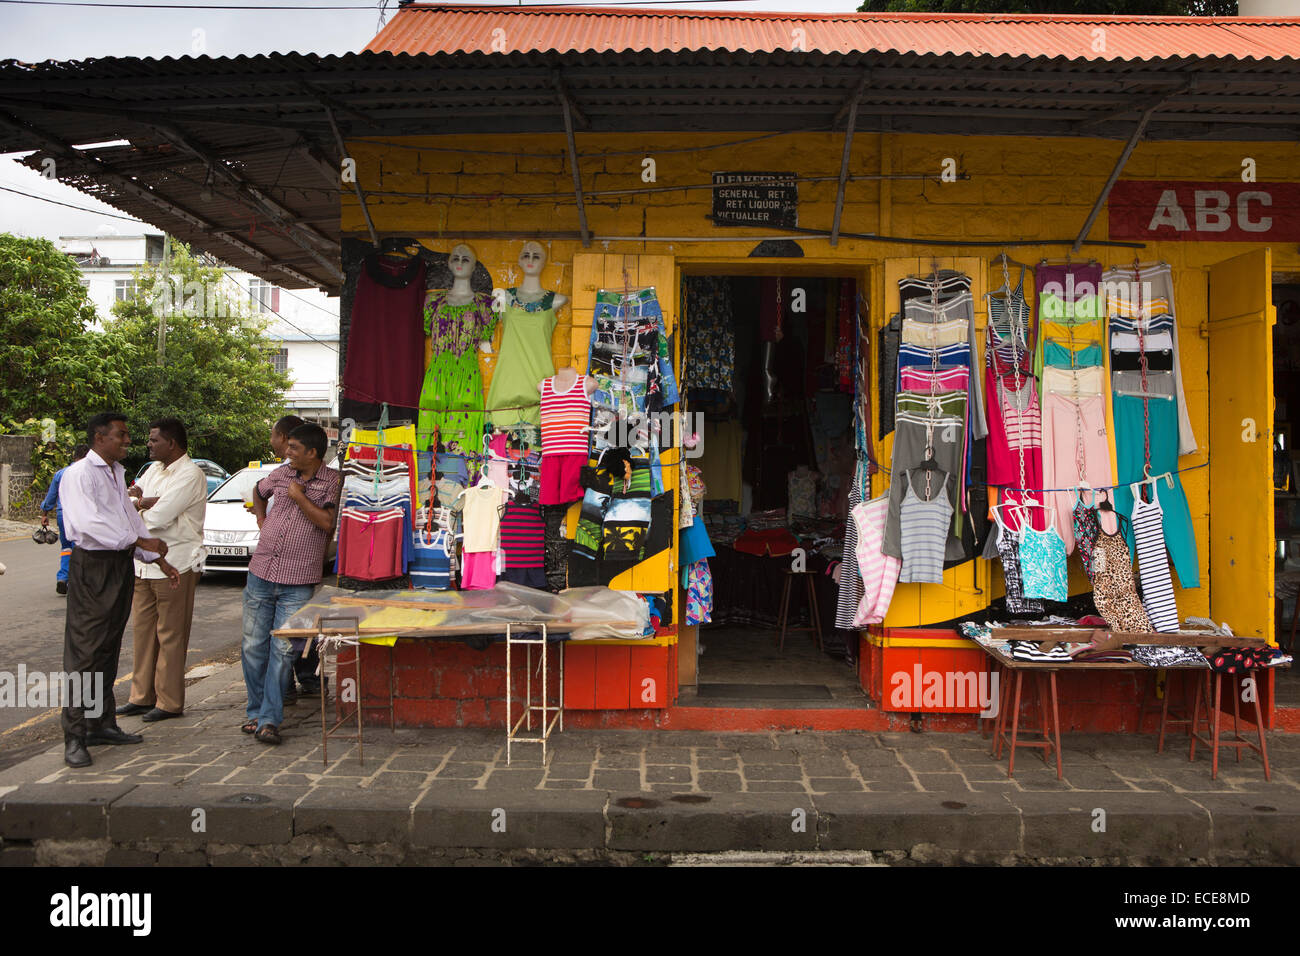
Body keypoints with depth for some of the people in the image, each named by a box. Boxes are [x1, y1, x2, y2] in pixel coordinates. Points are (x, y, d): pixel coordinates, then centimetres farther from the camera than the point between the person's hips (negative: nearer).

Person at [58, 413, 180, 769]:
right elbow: (88, 523, -22)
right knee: (84, 652, -7)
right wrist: (139, 540, -20)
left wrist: (160, 561, 16)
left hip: (121, 565, 9)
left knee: (108, 651, 13)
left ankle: (102, 724, 22)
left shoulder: (117, 474, 18)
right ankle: (75, 737, -2)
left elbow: (131, 519, 21)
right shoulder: (79, 474, -9)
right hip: (92, 567, -8)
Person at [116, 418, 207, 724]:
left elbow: (158, 517, -21)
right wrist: (150, 502, -13)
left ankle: (169, 702, 8)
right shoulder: (154, 470, 15)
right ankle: (142, 696, 23)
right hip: (144, 563, 9)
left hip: (175, 565, -9)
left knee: (170, 635, 0)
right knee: (143, 631, 13)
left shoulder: (190, 475, -14)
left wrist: (139, 505, -2)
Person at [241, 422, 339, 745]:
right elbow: (258, 492, 31)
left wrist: (299, 497, -12)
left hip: (298, 582, -5)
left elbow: (328, 522, -15)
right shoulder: (282, 473, 10)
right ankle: (255, 711, 23)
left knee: (282, 650, -5)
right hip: (261, 573, 5)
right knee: (253, 647, 9)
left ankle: (269, 719, 1)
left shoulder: (333, 481, -5)